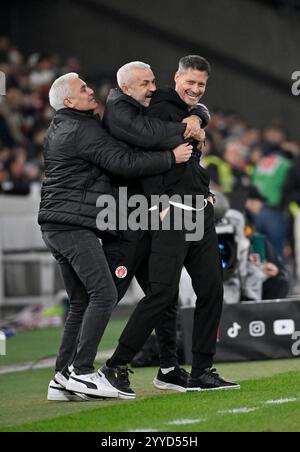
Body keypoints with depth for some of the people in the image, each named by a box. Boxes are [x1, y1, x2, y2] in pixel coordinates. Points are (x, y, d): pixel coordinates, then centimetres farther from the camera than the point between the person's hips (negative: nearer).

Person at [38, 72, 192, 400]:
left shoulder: (56, 130, 20)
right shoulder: (83, 130, -11)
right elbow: (125, 163, -18)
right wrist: (171, 157, -9)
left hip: (55, 226, 10)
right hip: (75, 225, -10)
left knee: (81, 302, 10)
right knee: (103, 294, -14)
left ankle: (62, 378, 6)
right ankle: (82, 373, -19)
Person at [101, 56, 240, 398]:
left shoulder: (192, 116, 23)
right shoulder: (161, 110, -6)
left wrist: (206, 195, 15)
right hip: (171, 215, -9)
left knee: (211, 290, 5)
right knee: (163, 293, -14)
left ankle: (201, 373, 10)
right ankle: (115, 367, -8)